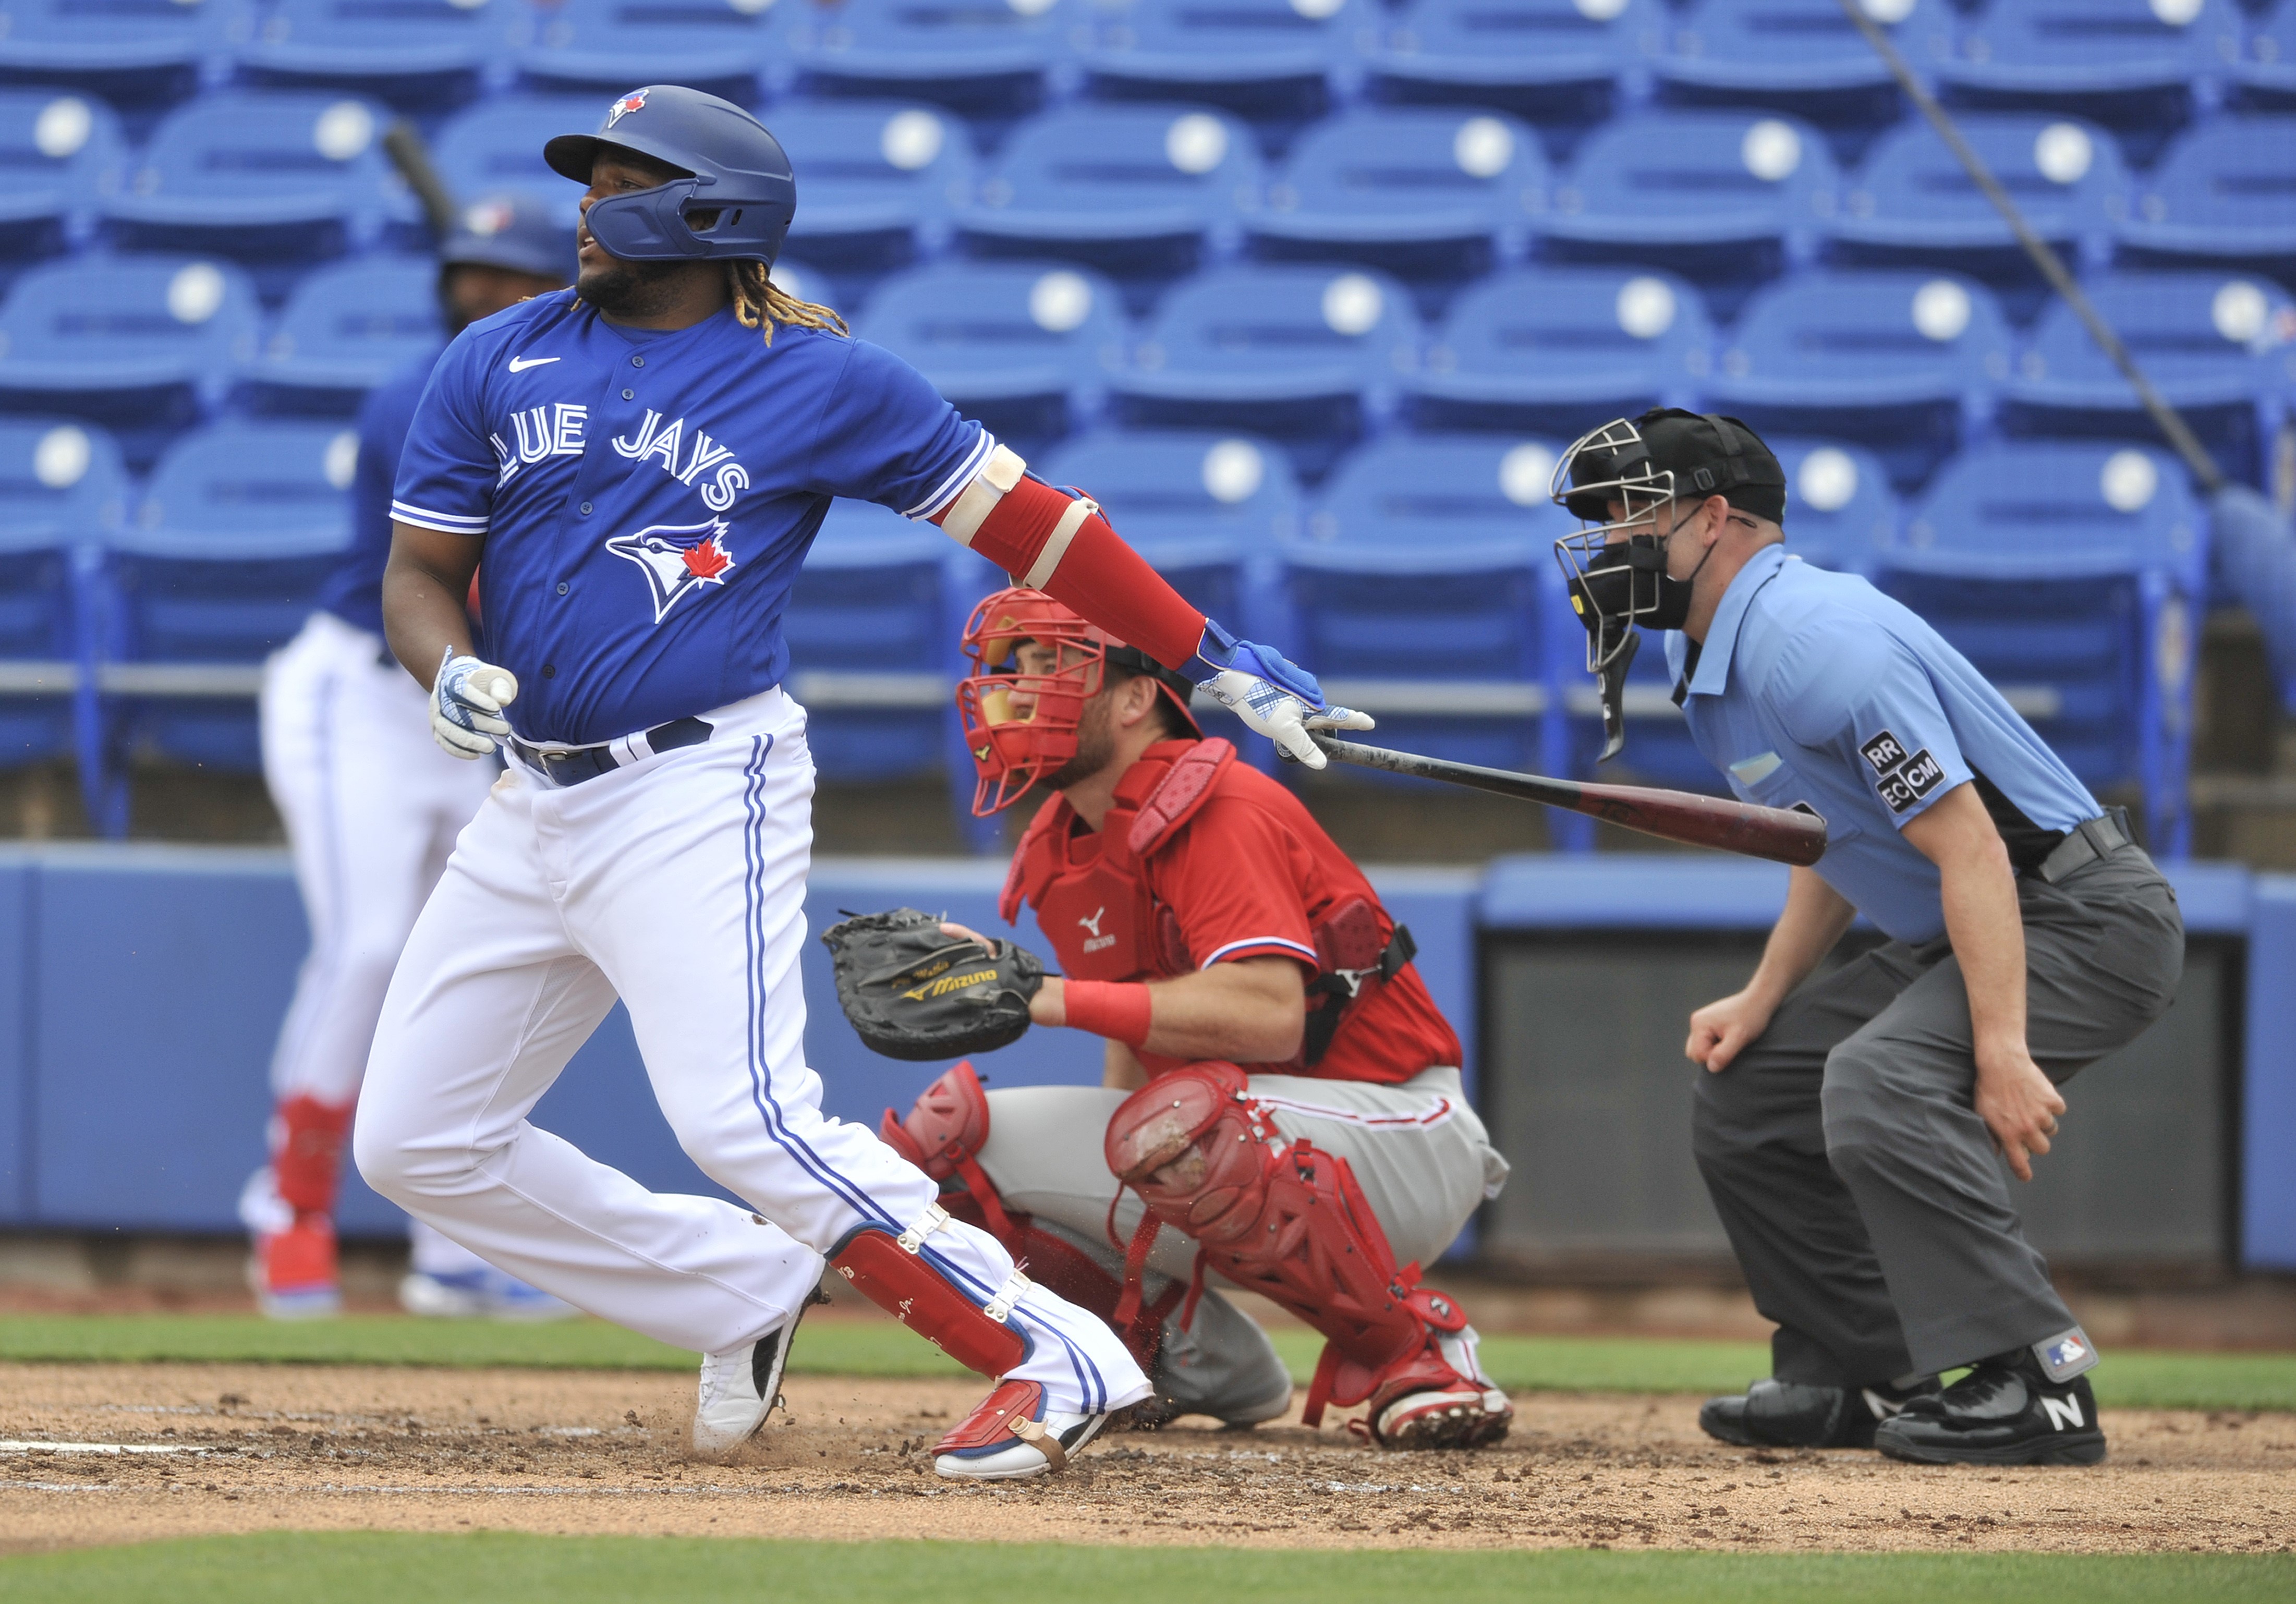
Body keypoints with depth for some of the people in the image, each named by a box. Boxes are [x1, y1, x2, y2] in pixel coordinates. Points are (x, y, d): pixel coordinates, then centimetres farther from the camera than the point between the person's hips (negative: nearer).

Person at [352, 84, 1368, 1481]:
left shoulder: (820, 383, -3)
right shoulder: (499, 365, 8)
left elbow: (1023, 519, 1)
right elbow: (420, 573, 10)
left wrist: (1217, 657, -3)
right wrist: (451, 673, -14)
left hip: (701, 795, -7)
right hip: (532, 806, 7)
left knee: (746, 1121, -24)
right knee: (418, 1142, 7)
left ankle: (1056, 1357, -18)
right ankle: (750, 1295, 19)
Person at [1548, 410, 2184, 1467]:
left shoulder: (1812, 641, -23)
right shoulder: (1715, 661, 9)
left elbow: (1969, 846, -28)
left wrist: (2002, 1053, -34)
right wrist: (1761, 1000, 8)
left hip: (2086, 922, -11)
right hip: (1942, 939, 11)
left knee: (1879, 1083, -32)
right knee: (1742, 1088, 12)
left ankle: (2036, 1386, -31)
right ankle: (1863, 1377, 18)